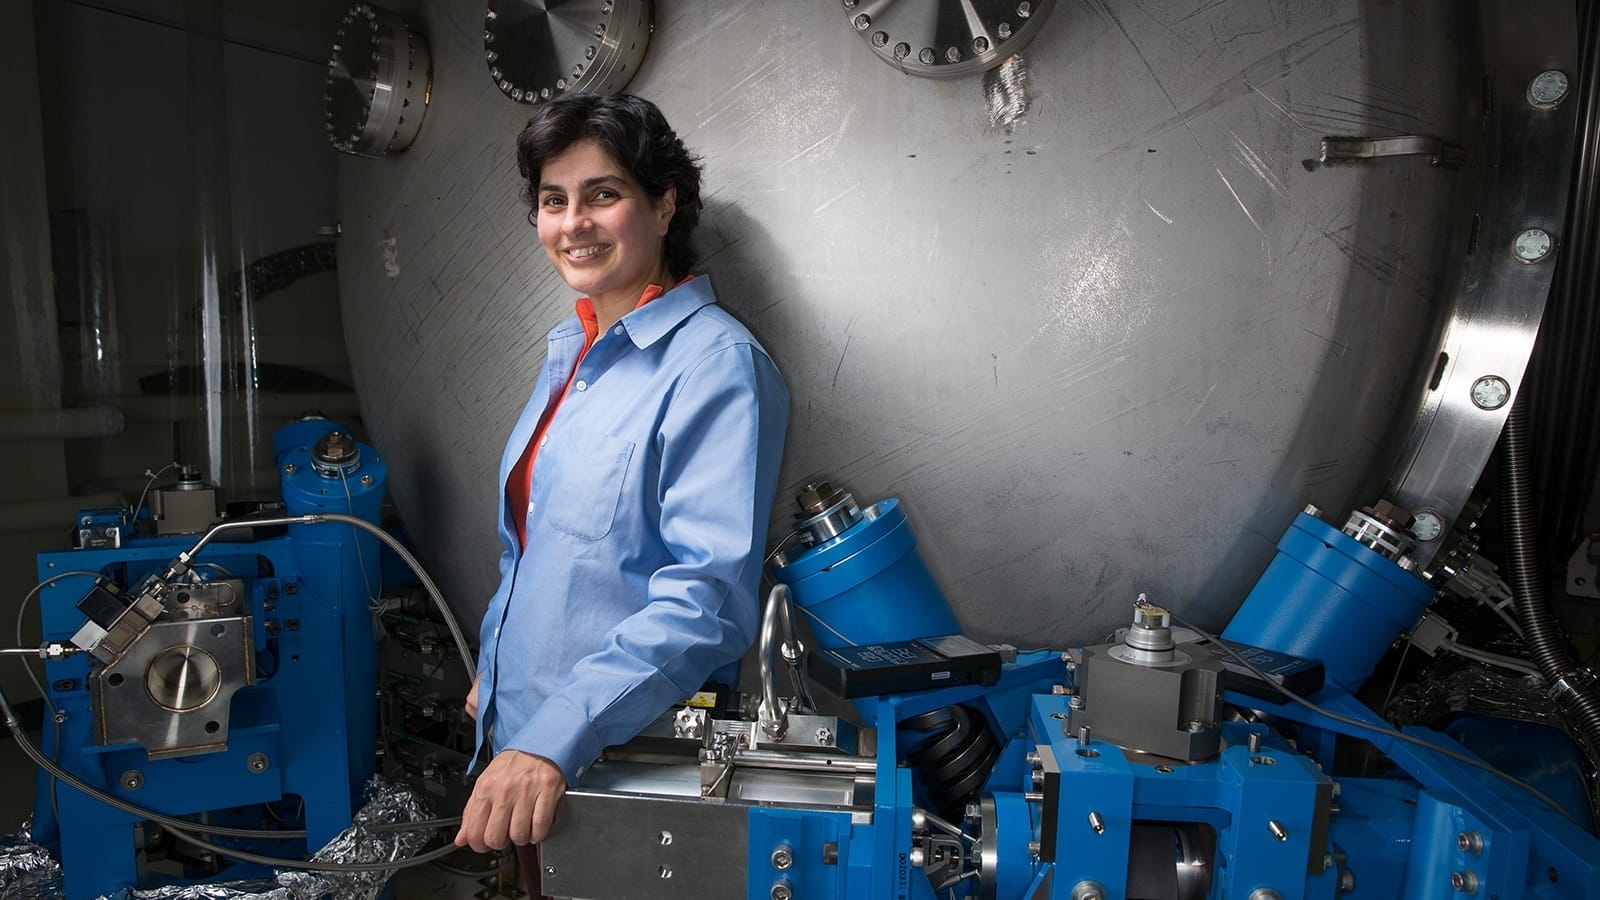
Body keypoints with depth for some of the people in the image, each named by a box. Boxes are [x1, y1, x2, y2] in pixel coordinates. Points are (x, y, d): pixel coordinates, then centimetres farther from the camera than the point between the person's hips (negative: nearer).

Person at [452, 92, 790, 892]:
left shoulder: (715, 363, -20)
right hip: (526, 735, 8)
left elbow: (707, 594, -28)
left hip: (625, 758, -7)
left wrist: (557, 738, -35)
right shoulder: (569, 350, 6)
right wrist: (493, 668, 21)